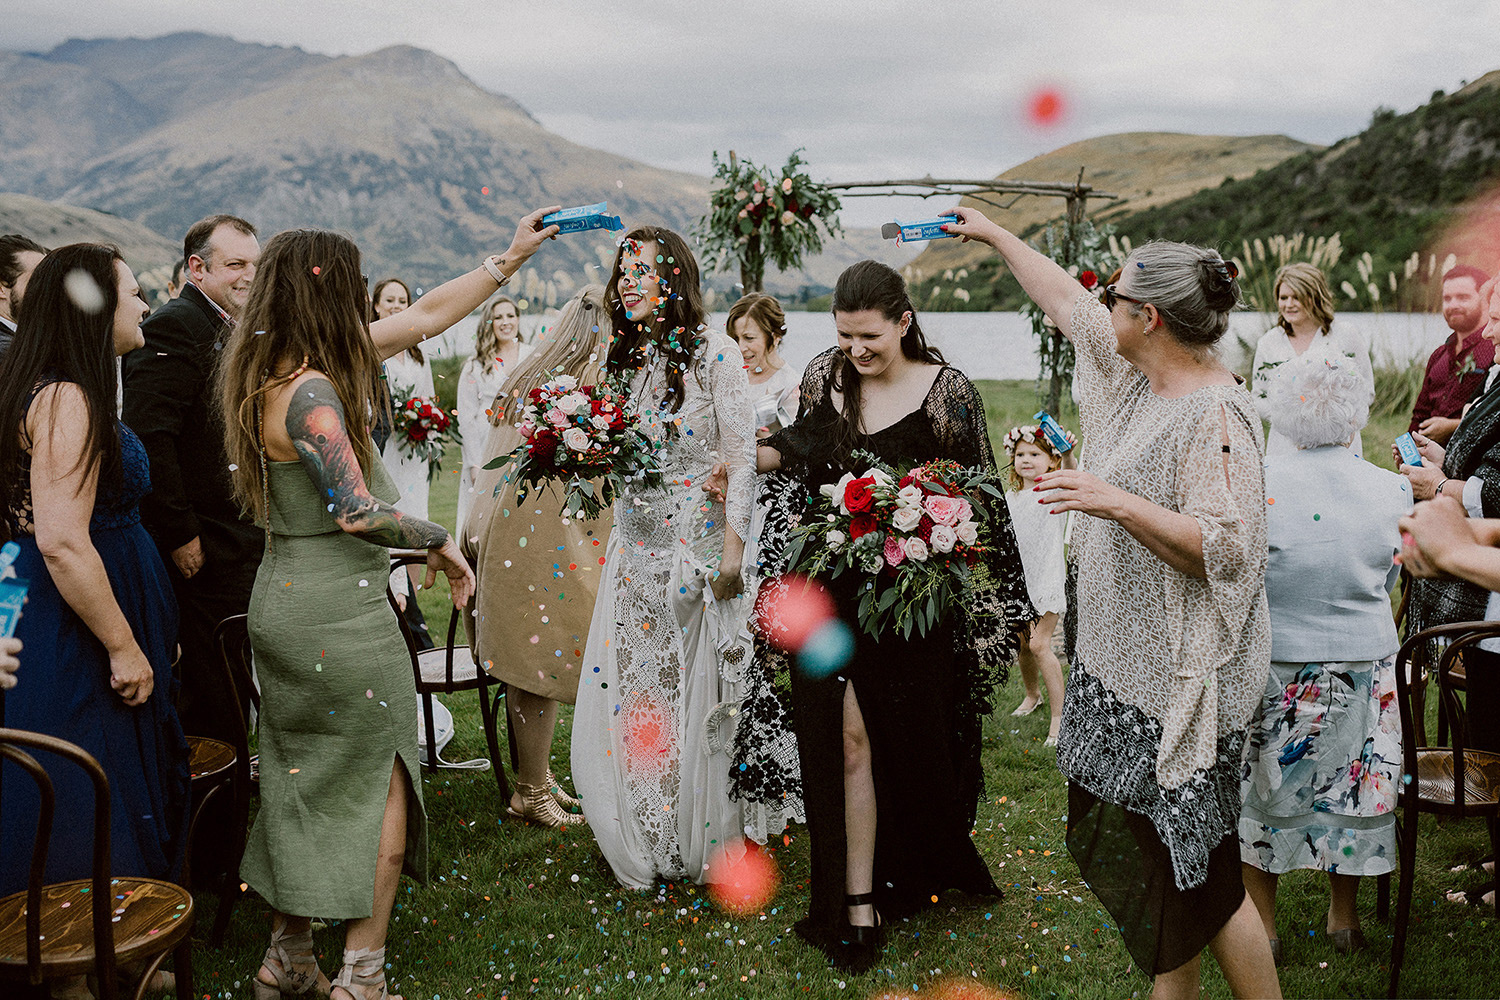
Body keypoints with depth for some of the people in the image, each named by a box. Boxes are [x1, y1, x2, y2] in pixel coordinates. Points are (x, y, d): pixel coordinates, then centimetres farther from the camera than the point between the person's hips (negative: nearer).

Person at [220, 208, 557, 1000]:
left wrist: (509, 258, 17)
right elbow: (357, 511, -26)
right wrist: (438, 541, -10)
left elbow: (425, 316, 14)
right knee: (381, 788, 3)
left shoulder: (286, 371, 9)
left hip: (283, 601, 9)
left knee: (299, 783, 18)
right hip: (339, 612, -9)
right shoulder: (311, 390, -19)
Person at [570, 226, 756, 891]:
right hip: (635, 545, 6)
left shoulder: (714, 356, -6)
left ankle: (709, 843, 16)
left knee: (700, 686, 0)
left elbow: (742, 459, -8)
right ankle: (646, 845, 21)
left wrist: (733, 546, -14)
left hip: (696, 544, -5)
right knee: (630, 690, 6)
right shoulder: (622, 361, 11)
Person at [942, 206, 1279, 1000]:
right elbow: (1065, 298, 20)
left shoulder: (1215, 415, -19)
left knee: (1196, 871, -1)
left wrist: (1115, 501, -28)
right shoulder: (1137, 376, 7)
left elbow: (1224, 549, -26)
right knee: (1136, 848, 16)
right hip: (1123, 666, 9)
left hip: (1177, 680, -9)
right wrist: (991, 233, 27)